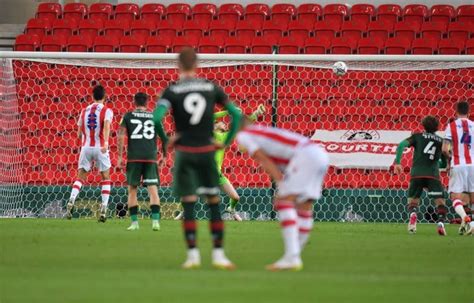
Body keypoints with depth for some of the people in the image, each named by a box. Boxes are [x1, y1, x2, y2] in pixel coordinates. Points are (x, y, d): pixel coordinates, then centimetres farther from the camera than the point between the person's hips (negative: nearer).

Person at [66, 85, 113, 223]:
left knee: (80, 177, 9)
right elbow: (106, 125, -22)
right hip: (100, 148, -3)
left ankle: (71, 201, -18)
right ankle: (103, 209, 0)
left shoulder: (84, 111, 11)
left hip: (86, 147, 3)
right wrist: (106, 142, -34)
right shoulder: (107, 111, -1)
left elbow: (79, 134, 16)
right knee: (106, 178, 11)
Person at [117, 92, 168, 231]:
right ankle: (155, 221, -12)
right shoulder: (154, 117, 11)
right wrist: (164, 154, 28)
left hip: (134, 157, -1)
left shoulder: (128, 116, 6)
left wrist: (119, 156, -1)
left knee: (132, 190, 8)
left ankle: (134, 222, 5)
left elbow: (121, 136, -4)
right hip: (151, 157, 1)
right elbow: (164, 138, 13)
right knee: (153, 189, -1)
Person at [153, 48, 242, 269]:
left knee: (188, 203, 3)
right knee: (214, 203, 7)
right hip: (207, 150, 1)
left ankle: (193, 254, -1)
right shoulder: (211, 88, 5)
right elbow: (236, 114, 5)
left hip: (184, 151, -1)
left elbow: (156, 118, -16)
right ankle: (218, 253, 4)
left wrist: (166, 140, -2)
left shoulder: (172, 91, -2)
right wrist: (226, 142, 11)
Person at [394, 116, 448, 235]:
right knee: (440, 202, 3)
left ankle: (412, 214, -17)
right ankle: (441, 222, -23)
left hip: (417, 174, 0)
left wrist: (397, 162, -4)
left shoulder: (417, 136, 13)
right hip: (433, 174, 0)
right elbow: (444, 164, 20)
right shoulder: (441, 141, 16)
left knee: (413, 200, 15)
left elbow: (401, 145, -4)